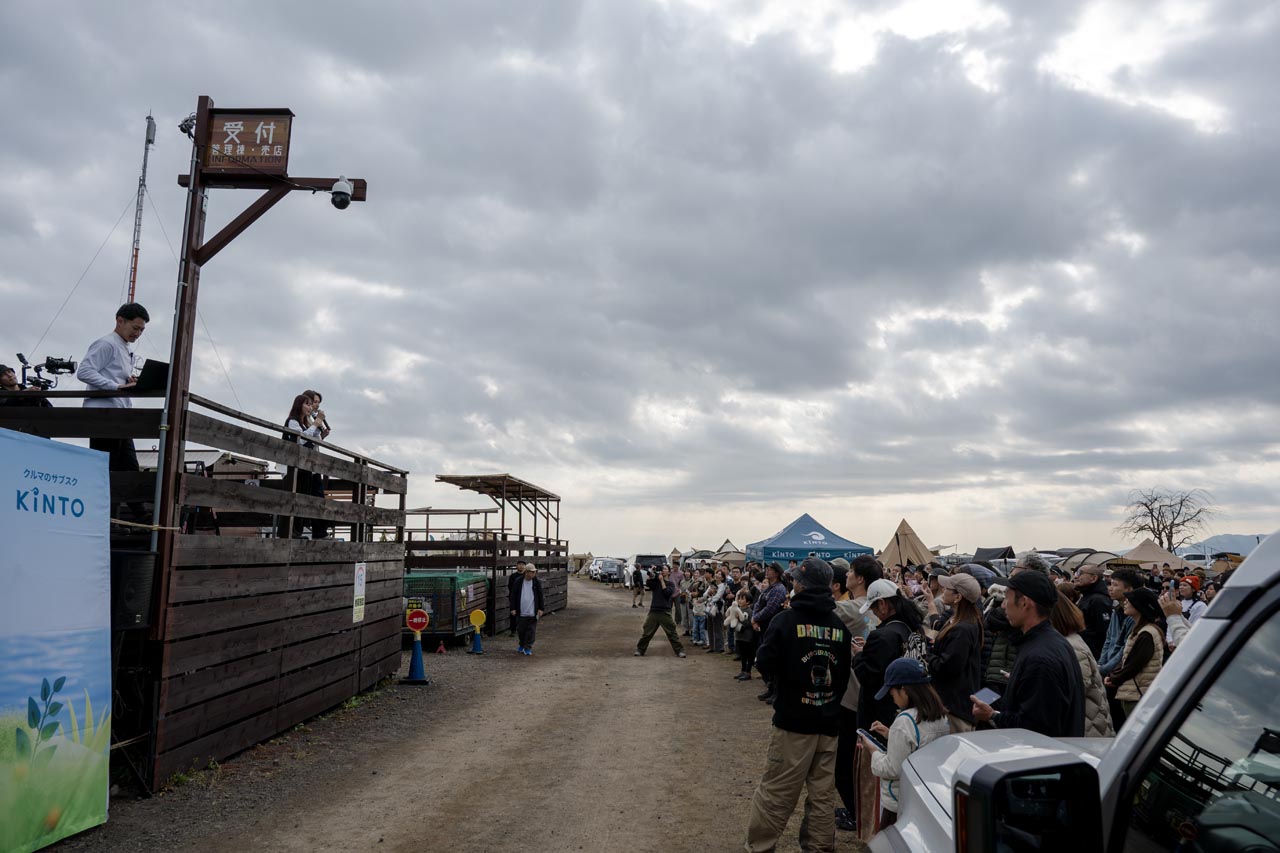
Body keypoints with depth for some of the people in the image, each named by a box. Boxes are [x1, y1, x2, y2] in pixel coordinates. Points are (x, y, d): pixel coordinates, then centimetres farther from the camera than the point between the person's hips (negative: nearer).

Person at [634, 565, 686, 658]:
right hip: (654, 611, 2)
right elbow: (649, 585, -9)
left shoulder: (671, 584, 6)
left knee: (672, 633, -2)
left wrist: (662, 580, -9)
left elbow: (667, 593, -11)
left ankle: (680, 651, 5)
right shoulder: (656, 581, 11)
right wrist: (652, 574, -19)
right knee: (647, 632, 5)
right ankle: (640, 650, 17)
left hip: (665, 612, -2)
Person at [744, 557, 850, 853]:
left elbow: (765, 665, -12)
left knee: (775, 791, 3)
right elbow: (845, 673, 12)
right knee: (823, 793, 12)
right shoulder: (839, 626, 3)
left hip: (794, 720, -4)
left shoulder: (786, 620, -12)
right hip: (829, 721, 5)